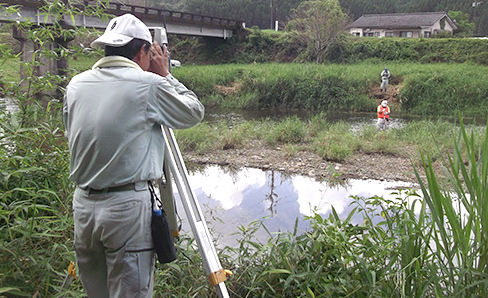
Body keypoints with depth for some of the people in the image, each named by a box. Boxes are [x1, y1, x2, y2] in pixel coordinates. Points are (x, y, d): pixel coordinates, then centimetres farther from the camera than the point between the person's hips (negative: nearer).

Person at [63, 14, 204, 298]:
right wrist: (165, 75, 13)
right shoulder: (149, 85, -11)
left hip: (83, 206, 6)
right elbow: (195, 112, 3)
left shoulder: (76, 85, 5)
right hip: (128, 208, -6)